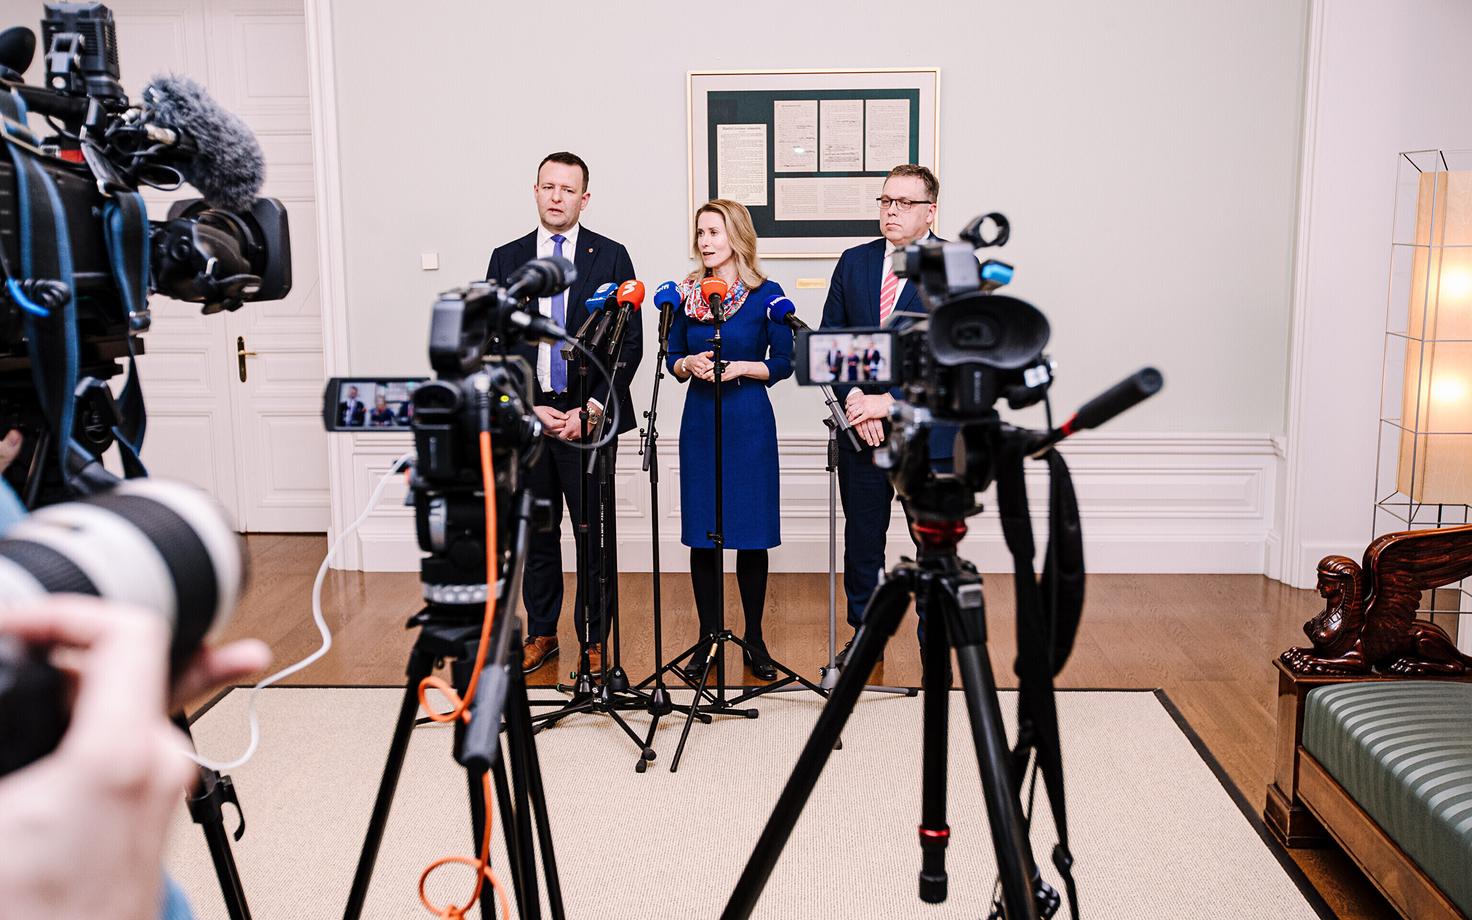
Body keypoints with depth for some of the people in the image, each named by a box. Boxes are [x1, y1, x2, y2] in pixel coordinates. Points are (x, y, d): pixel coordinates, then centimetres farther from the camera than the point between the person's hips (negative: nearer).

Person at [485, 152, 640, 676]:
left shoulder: (610, 257, 2)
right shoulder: (506, 259, 8)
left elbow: (630, 343, -2)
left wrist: (590, 409, -10)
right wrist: (530, 409, -6)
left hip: (589, 417, -2)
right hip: (526, 417, 2)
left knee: (595, 534, 2)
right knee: (536, 532, 10)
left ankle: (595, 640, 14)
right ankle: (541, 633, 23)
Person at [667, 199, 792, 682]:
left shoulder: (766, 294, -3)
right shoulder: (687, 293, 6)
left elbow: (783, 363, -2)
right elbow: (673, 357, 12)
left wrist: (737, 368, -15)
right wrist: (690, 364, -9)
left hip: (749, 421, -3)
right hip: (699, 420, 3)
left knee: (751, 532, 2)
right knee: (701, 532, 5)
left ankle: (754, 639, 15)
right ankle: (709, 637, 18)